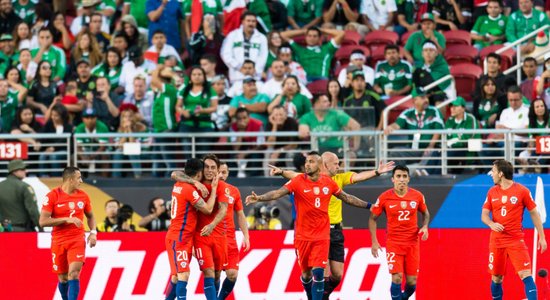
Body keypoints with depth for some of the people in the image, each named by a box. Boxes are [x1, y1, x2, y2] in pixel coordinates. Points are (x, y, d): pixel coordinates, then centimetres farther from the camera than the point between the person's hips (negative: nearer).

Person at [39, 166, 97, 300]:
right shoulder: (52, 196, -8)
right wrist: (67, 219, -19)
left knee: (74, 274, -16)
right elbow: (43, 221, -13)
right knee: (63, 278, 7)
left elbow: (90, 216, 21)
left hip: (77, 240, 1)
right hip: (58, 242, -1)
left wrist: (93, 232, 3)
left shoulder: (83, 196, 4)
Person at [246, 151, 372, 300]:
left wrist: (367, 205, 20)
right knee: (306, 273, 9)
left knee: (318, 272, -10)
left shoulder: (328, 182, 1)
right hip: (303, 236, 0)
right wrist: (259, 198, -35)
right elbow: (278, 193, -19)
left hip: (322, 236, 0)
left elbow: (346, 197, 16)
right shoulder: (298, 181, -8)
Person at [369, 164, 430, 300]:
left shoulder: (417, 196, -2)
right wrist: (374, 241, -4)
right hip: (393, 242, -2)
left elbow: (425, 213, 16)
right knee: (397, 277, -17)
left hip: (412, 243, 2)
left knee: (412, 282, 3)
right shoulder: (385, 197, -7)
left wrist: (425, 226, -5)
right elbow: (373, 218, 3)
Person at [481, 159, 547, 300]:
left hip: (516, 240, -4)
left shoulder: (522, 191, -4)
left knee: (526, 275, -15)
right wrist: (491, 224, -15)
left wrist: (542, 237, 1)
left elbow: (534, 213, 3)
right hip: (496, 240, 4)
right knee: (496, 278, 8)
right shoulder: (492, 192, 7)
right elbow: (484, 215, 9)